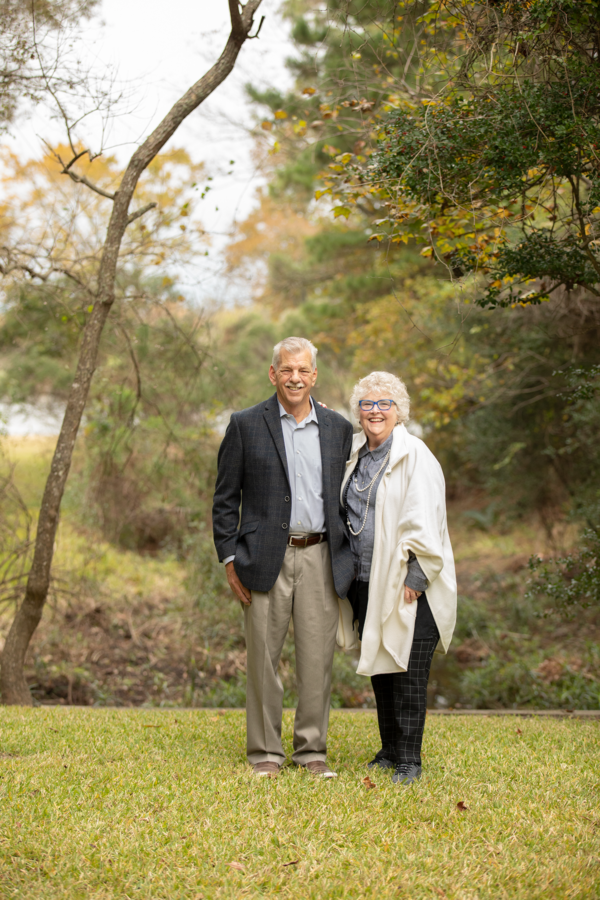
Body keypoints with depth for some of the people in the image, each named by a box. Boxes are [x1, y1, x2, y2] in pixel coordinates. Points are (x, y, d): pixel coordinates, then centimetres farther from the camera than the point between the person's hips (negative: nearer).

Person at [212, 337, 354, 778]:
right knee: (263, 657, 1)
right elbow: (225, 499, 3)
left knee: (318, 657, 2)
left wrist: (349, 559, 10)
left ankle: (313, 749, 13)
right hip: (267, 557, -2)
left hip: (320, 558, 2)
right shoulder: (247, 425, 3)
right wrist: (230, 559, -3)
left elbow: (347, 497, 16)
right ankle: (265, 750, 12)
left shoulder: (338, 428, 10)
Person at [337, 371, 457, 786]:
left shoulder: (415, 455, -8)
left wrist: (415, 579, -16)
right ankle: (389, 751, 23)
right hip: (367, 584, 7)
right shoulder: (353, 453, 14)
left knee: (408, 674, -4)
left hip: (408, 585, -7)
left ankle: (409, 761, 3)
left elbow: (425, 522, -13)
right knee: (379, 668, 12)